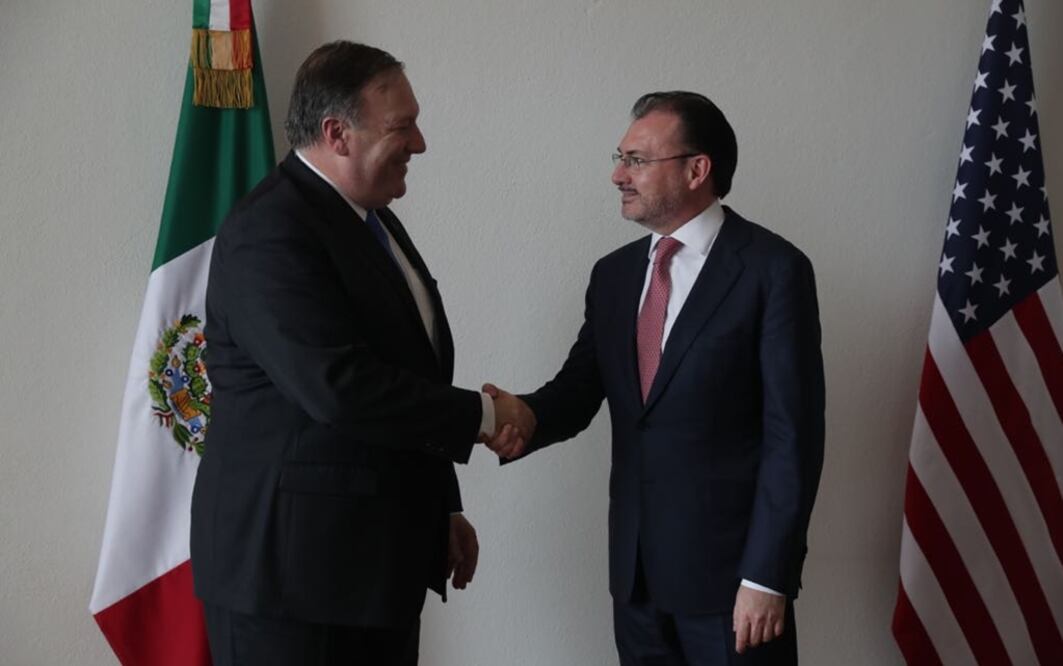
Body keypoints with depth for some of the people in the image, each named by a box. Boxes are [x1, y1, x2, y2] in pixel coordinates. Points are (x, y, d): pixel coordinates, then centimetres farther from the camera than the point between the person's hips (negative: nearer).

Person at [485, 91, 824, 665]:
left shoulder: (773, 270, -9)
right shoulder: (613, 274, 10)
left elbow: (793, 433, -12)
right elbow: (579, 390, 7)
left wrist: (767, 576, -16)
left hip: (731, 565, -5)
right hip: (635, 569, 5)